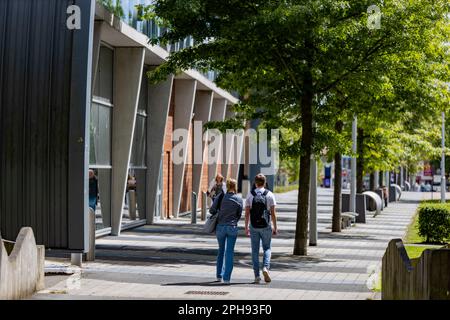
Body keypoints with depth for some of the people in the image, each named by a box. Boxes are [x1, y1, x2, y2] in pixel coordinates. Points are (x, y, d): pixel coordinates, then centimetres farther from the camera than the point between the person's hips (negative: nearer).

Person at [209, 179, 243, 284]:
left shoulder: (220, 197, -6)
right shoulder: (239, 199, -5)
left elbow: (212, 210, -3)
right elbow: (239, 215, 2)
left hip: (220, 227, 1)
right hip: (232, 228, -1)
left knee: (221, 250, 19)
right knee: (229, 252, 4)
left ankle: (219, 275, 25)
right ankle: (226, 278, -2)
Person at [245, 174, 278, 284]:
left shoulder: (250, 195, 0)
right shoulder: (269, 195, -3)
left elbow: (247, 213, 0)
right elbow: (273, 213, -4)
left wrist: (246, 227, 8)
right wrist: (275, 227, 3)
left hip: (254, 226, 1)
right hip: (266, 226, -1)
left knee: (255, 251, 7)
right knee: (267, 248, 13)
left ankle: (257, 275, 4)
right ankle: (266, 267, -11)